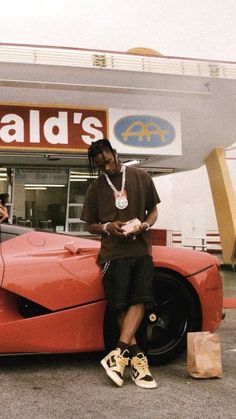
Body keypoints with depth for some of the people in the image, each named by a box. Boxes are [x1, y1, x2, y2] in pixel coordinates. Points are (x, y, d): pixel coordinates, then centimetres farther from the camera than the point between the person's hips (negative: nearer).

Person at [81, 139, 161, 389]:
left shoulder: (140, 177, 7)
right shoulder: (96, 188, 8)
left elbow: (153, 210, 15)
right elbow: (90, 225, 13)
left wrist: (145, 224, -8)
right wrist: (108, 227, -8)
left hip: (141, 249, 0)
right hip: (113, 252, 0)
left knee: (139, 301, -14)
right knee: (121, 306, -7)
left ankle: (118, 354, -16)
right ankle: (137, 359, -3)